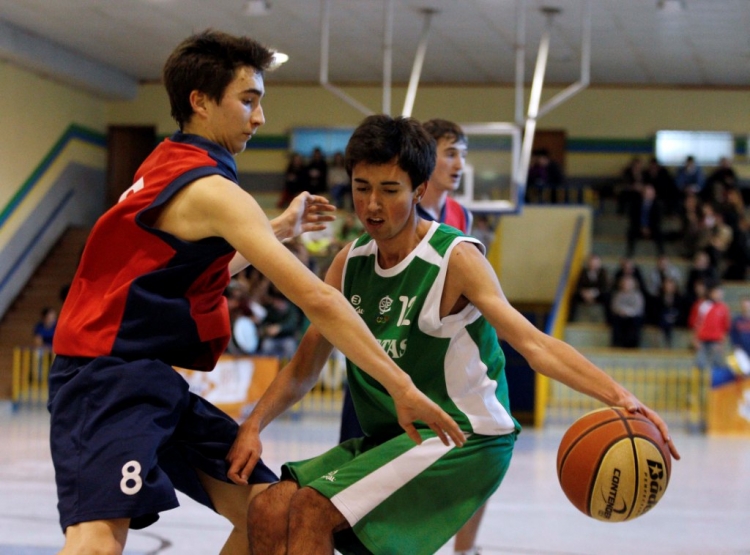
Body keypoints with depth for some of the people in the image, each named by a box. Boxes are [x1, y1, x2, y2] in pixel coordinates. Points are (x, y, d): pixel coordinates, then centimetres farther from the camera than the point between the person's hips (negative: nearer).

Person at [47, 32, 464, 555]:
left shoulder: (170, 166, 13)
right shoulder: (212, 190, -16)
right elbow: (316, 299, -21)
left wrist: (280, 228, 31)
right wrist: (401, 386, -21)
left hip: (159, 384, 10)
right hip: (109, 379, -10)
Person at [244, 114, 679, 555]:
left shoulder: (455, 259, -14)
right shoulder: (349, 263, 5)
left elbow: (533, 343, -24)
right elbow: (305, 366, 10)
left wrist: (619, 397, -38)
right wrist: (253, 426, -5)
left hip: (463, 438, -7)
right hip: (388, 437, 7)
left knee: (312, 512, -21)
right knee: (270, 511, -6)